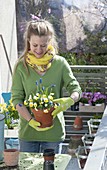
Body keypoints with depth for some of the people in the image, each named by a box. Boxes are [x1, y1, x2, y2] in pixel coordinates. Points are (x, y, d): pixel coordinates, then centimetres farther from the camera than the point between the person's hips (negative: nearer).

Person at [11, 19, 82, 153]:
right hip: (28, 130, 0)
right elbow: (17, 98, -4)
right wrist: (30, 120, -18)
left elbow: (76, 89, -1)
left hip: (53, 131, 0)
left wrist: (69, 101, -24)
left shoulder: (60, 63, -3)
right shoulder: (21, 66, -3)